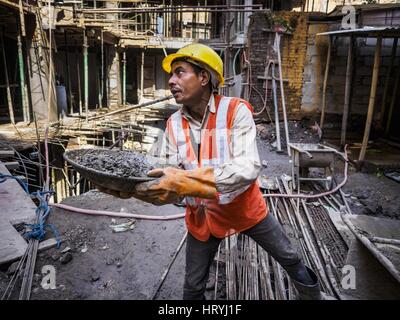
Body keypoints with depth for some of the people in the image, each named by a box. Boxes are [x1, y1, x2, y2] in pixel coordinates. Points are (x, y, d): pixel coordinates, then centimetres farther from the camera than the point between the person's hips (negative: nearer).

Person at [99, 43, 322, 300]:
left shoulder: (235, 111, -21)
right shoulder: (174, 124, -8)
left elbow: (248, 170, -33)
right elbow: (170, 180, -9)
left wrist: (185, 181, -43)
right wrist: (134, 184, -30)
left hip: (245, 209, -2)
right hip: (202, 216, 2)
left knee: (289, 258, 22)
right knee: (193, 287, 17)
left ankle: (311, 293, 55)